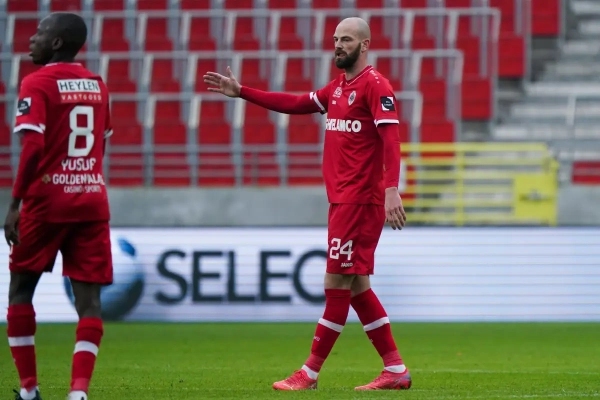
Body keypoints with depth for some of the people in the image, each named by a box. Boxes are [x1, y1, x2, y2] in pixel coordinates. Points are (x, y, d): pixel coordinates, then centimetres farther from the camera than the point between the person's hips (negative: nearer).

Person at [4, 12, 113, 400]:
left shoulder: (37, 84, -8)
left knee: (21, 288, 12)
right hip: (92, 200, 4)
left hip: (47, 200, -4)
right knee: (88, 296, -1)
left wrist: (16, 203, -14)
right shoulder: (97, 85, 12)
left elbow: (33, 147, -17)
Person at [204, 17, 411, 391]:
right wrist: (241, 92, 23)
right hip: (343, 200, 9)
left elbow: (390, 138, -19)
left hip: (359, 201, -9)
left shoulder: (375, 85, -10)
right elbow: (295, 104, 26)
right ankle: (396, 370, 12)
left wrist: (391, 189, -30)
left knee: (338, 284, -5)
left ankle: (310, 373, -2)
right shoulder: (338, 88, 18)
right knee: (356, 286, 9)